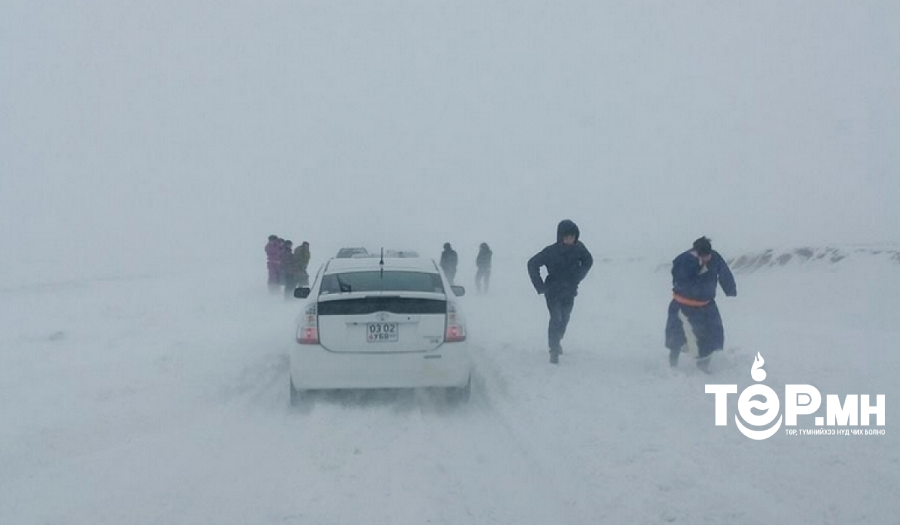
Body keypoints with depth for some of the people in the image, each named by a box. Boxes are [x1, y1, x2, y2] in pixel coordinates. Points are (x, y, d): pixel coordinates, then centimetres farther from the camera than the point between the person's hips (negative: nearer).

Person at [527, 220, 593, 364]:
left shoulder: (579, 248, -10)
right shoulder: (551, 251, -20)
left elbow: (588, 261, 10)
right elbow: (532, 264, -15)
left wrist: (577, 278, 5)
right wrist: (540, 286, -15)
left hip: (569, 292, 4)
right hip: (553, 292, -4)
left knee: (564, 319, 15)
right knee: (556, 319, -17)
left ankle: (557, 342, 42)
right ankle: (554, 350, -10)